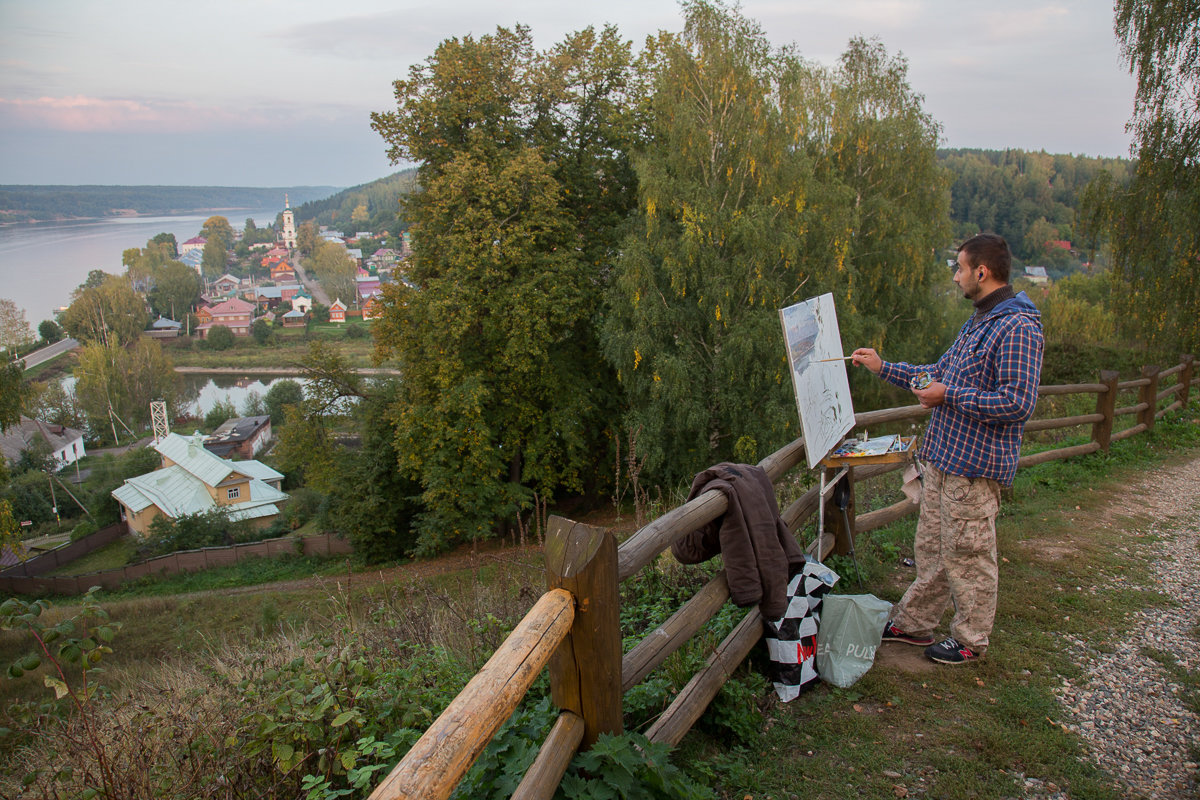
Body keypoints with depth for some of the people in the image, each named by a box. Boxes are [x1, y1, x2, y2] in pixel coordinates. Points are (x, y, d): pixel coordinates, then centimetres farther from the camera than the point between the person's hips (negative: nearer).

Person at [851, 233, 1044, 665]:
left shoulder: (1018, 328, -18)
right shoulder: (979, 321, 14)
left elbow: (1018, 403, -24)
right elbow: (940, 372, 24)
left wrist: (949, 396, -19)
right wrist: (883, 367, 22)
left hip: (974, 466, -9)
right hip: (943, 456, 9)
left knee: (968, 556, 5)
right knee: (931, 548, 18)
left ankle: (970, 640, 23)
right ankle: (913, 623, 31)